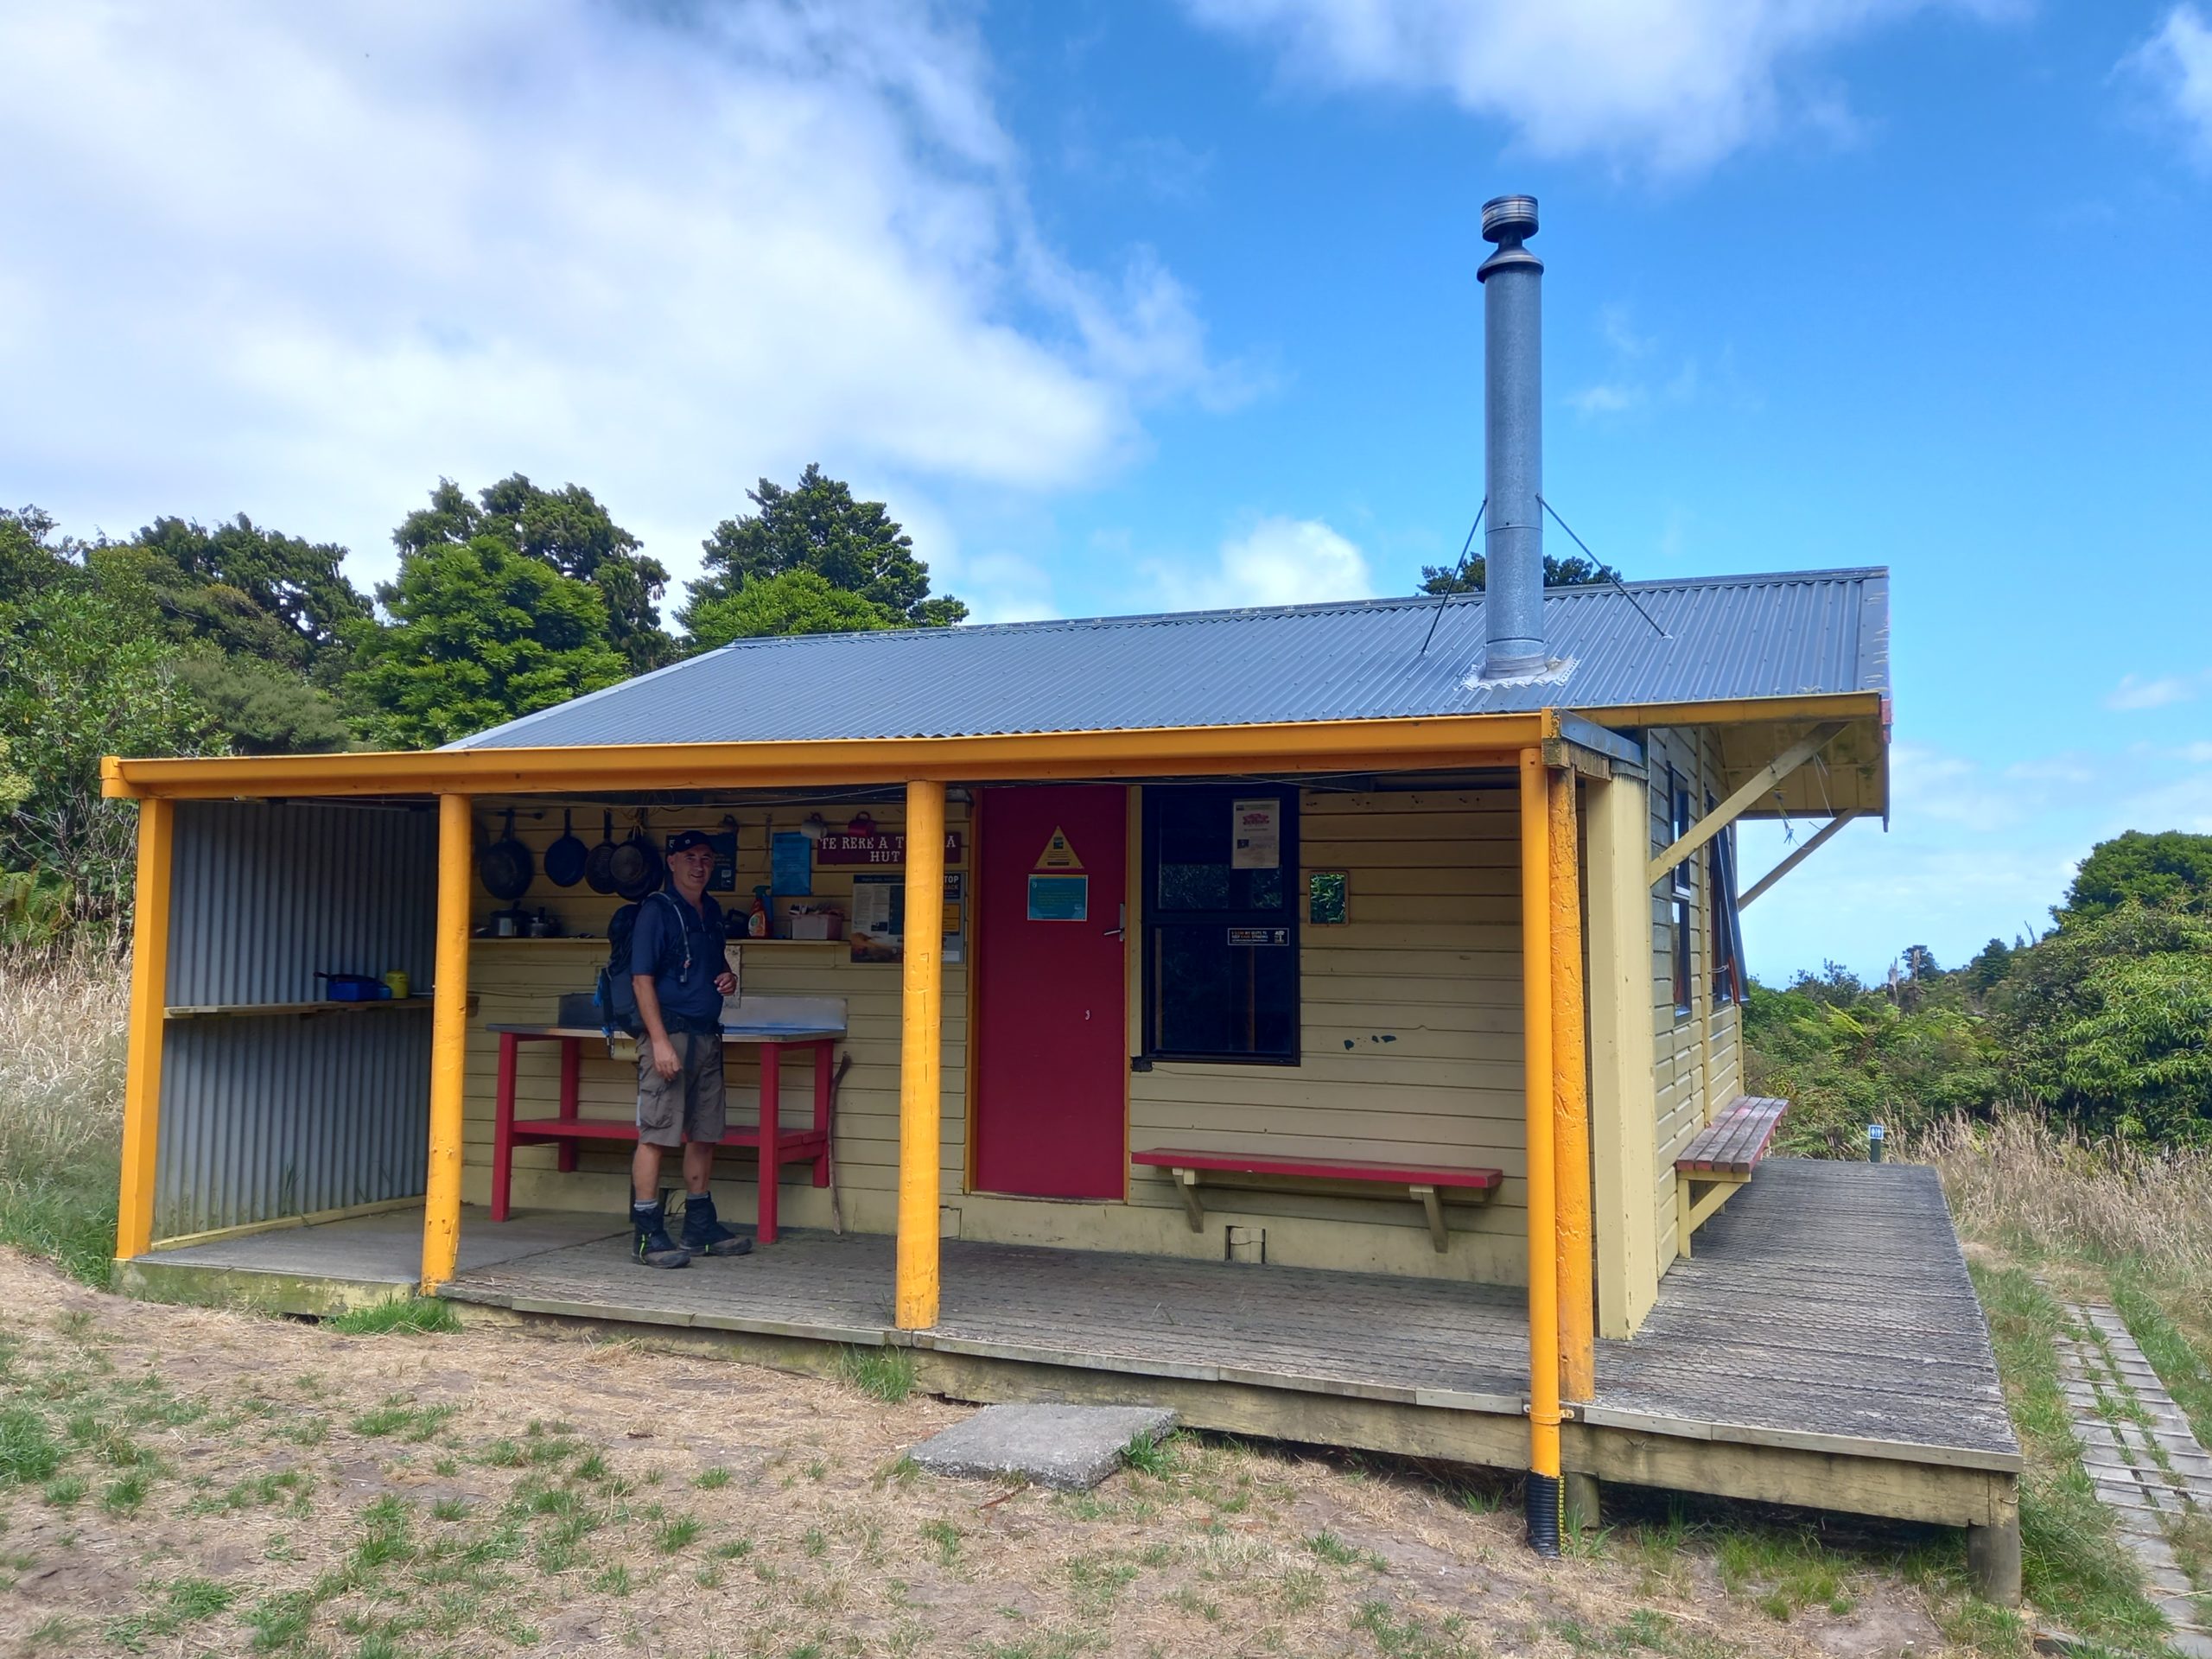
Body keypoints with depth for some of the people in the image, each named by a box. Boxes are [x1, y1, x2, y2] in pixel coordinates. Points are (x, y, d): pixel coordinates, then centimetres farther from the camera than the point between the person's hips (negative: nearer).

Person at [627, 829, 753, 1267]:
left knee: (704, 1135, 12)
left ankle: (701, 1226, 22)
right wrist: (659, 1041, -19)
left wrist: (729, 979, 5)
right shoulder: (657, 909, -6)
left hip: (707, 1036, 8)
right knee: (655, 1134, -6)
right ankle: (647, 1234, -2)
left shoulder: (712, 912, 17)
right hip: (669, 1032, -8)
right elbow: (642, 978, -12)